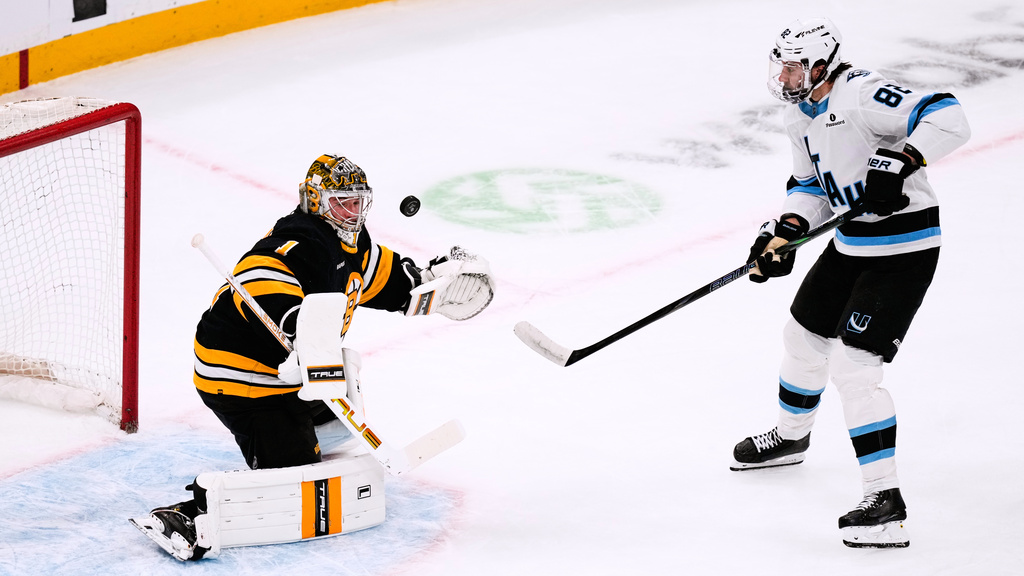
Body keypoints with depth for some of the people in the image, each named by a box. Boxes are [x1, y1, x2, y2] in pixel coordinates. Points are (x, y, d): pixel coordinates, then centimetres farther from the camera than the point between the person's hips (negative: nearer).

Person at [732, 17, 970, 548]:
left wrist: (898, 161, -41)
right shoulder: (800, 117, 7)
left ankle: (885, 500, -13)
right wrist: (785, 231, -1)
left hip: (903, 249, -10)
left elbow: (947, 118, -31)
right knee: (804, 335, 25)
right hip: (851, 244, 10)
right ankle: (790, 436, 53)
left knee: (853, 366, -16)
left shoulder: (862, 95, -23)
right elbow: (810, 185, 16)